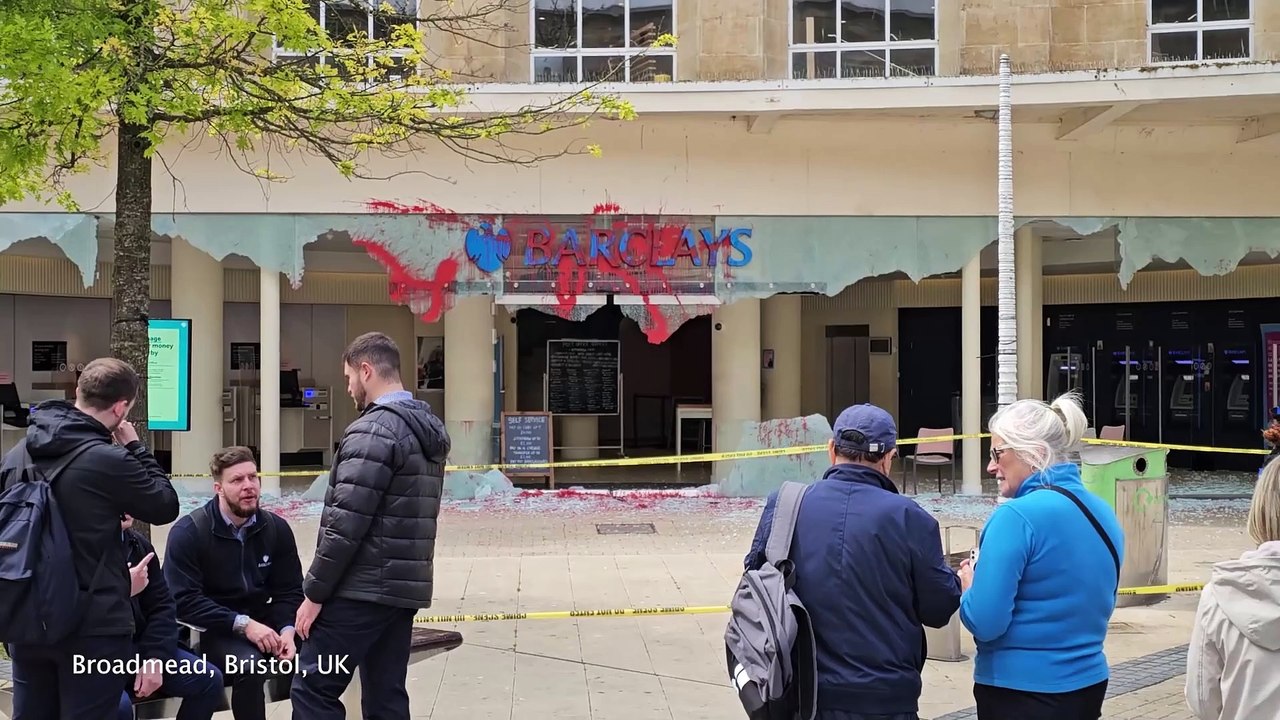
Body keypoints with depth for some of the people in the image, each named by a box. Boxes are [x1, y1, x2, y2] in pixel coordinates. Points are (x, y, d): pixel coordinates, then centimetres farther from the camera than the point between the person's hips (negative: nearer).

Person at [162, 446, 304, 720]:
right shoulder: (188, 532, -10)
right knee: (250, 665, -33)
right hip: (214, 628, -4)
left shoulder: (277, 528, 1)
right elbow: (183, 599, -17)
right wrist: (242, 623, -24)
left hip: (262, 621, 4)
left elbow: (289, 590, 3)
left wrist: (287, 630, -18)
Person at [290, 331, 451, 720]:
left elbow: (346, 525, -18)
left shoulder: (373, 431, -14)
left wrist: (314, 593, -11)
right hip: (404, 589, 9)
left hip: (362, 590, -9)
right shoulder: (429, 430, 14)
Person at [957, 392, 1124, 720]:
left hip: (1020, 693, -7)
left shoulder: (1017, 516, -19)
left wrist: (969, 585, -1)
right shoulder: (1103, 513, 5)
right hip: (1088, 683, 7)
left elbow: (985, 623, -21)